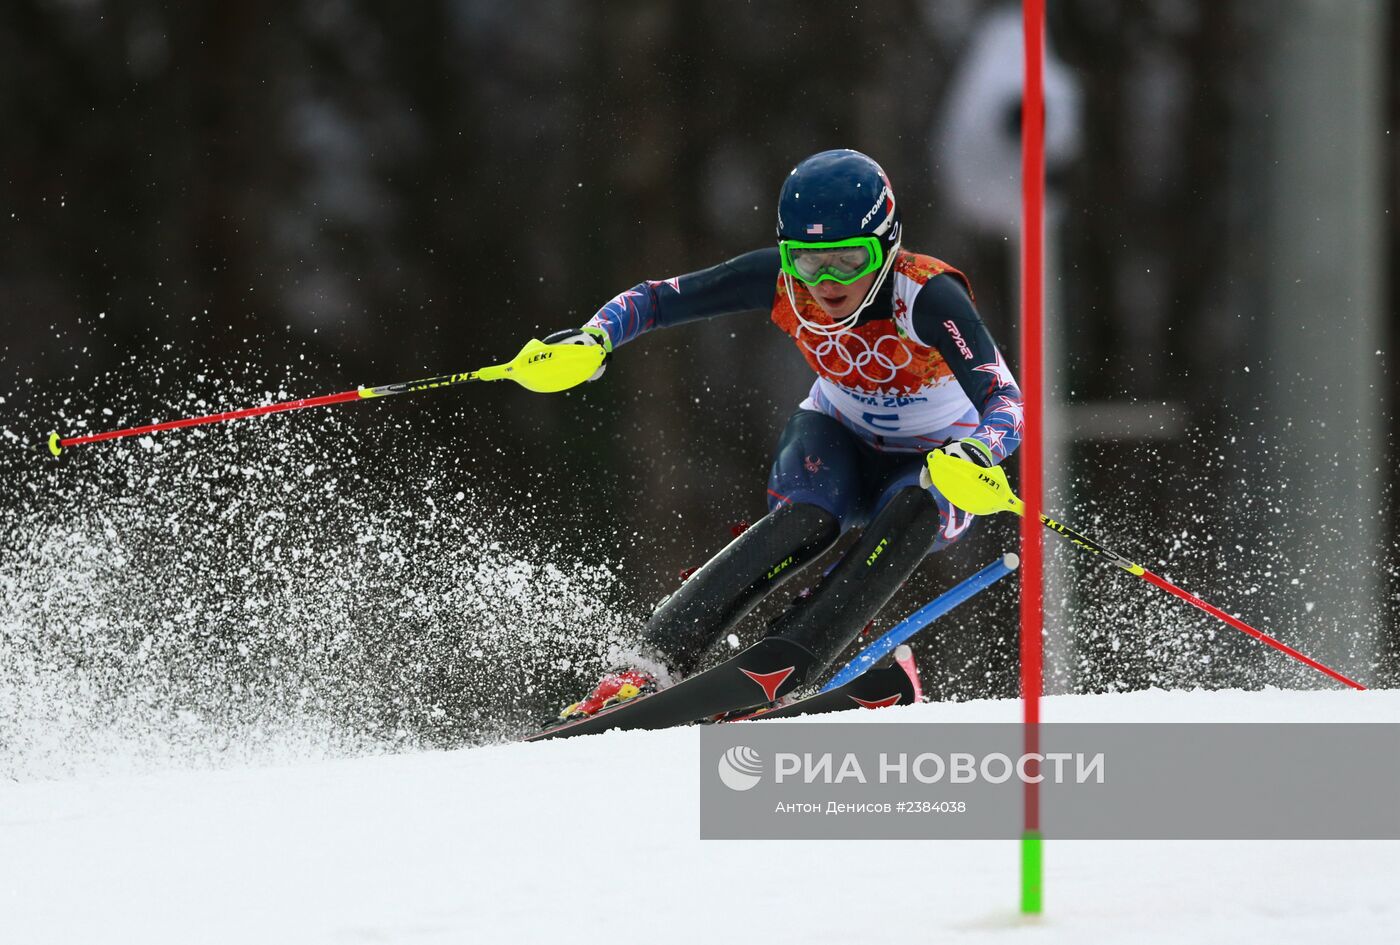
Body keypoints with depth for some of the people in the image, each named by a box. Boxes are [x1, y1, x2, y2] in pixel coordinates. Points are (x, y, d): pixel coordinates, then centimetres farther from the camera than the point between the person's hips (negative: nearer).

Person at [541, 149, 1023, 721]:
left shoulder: (927, 296, -32)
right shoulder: (781, 281, -22)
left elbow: (1008, 405, -41)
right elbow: (655, 301, -12)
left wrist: (976, 453, -63)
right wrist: (594, 338, -33)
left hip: (933, 462, -2)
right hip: (838, 440, 2)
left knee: (910, 514, -35)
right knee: (807, 519, -30)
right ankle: (655, 664, -33)